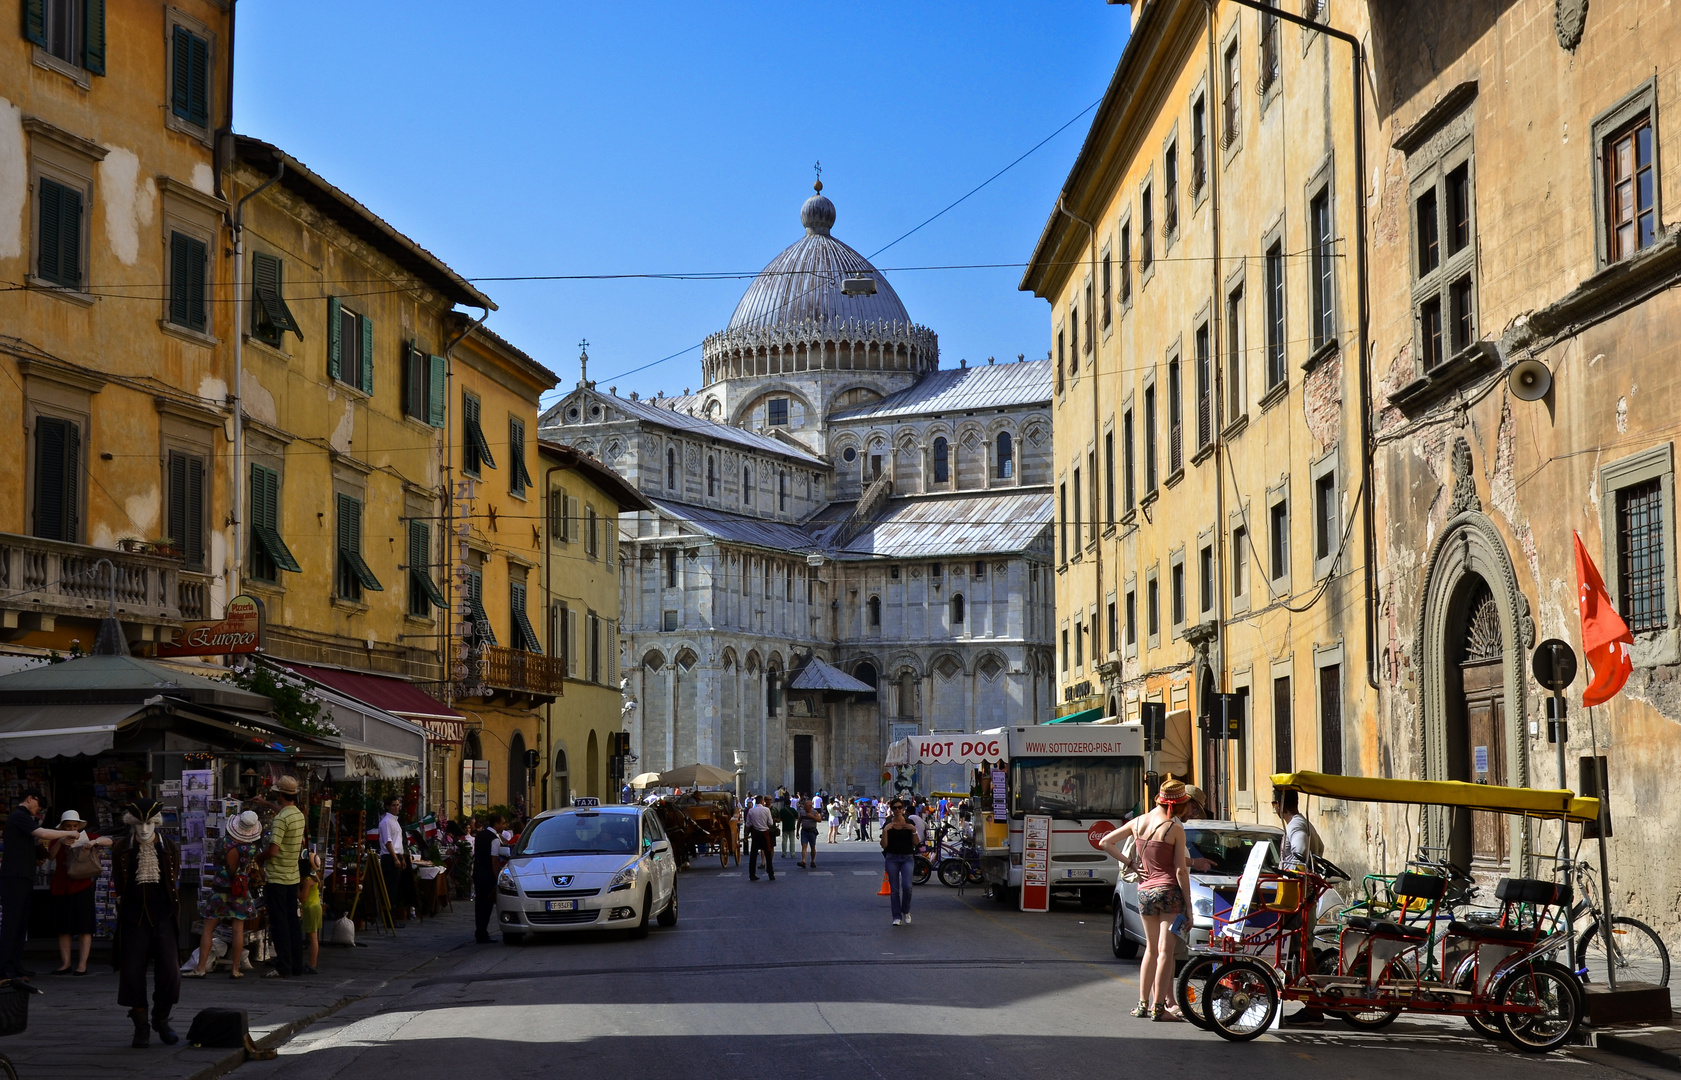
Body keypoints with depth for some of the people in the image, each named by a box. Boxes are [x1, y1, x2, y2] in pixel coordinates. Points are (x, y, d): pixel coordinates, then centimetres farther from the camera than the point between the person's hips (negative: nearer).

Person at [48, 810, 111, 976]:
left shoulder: (85, 837, 4)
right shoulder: (57, 840, 8)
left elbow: (109, 841, -4)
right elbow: (51, 856, -9)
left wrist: (93, 842, -22)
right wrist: (60, 842, -26)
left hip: (82, 887, -2)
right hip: (61, 887, 2)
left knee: (83, 927, -5)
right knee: (63, 928, 5)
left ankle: (82, 964, -4)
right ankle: (65, 964, 10)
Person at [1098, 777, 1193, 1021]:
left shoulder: (1138, 822, 6)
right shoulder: (1175, 829, -10)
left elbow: (1105, 842, 11)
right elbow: (1180, 870, -10)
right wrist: (1188, 904, -6)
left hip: (1144, 890, 6)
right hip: (1169, 891, -6)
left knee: (1151, 949, 18)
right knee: (1165, 951, -2)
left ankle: (1143, 1003, 19)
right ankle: (1159, 1006, -3)